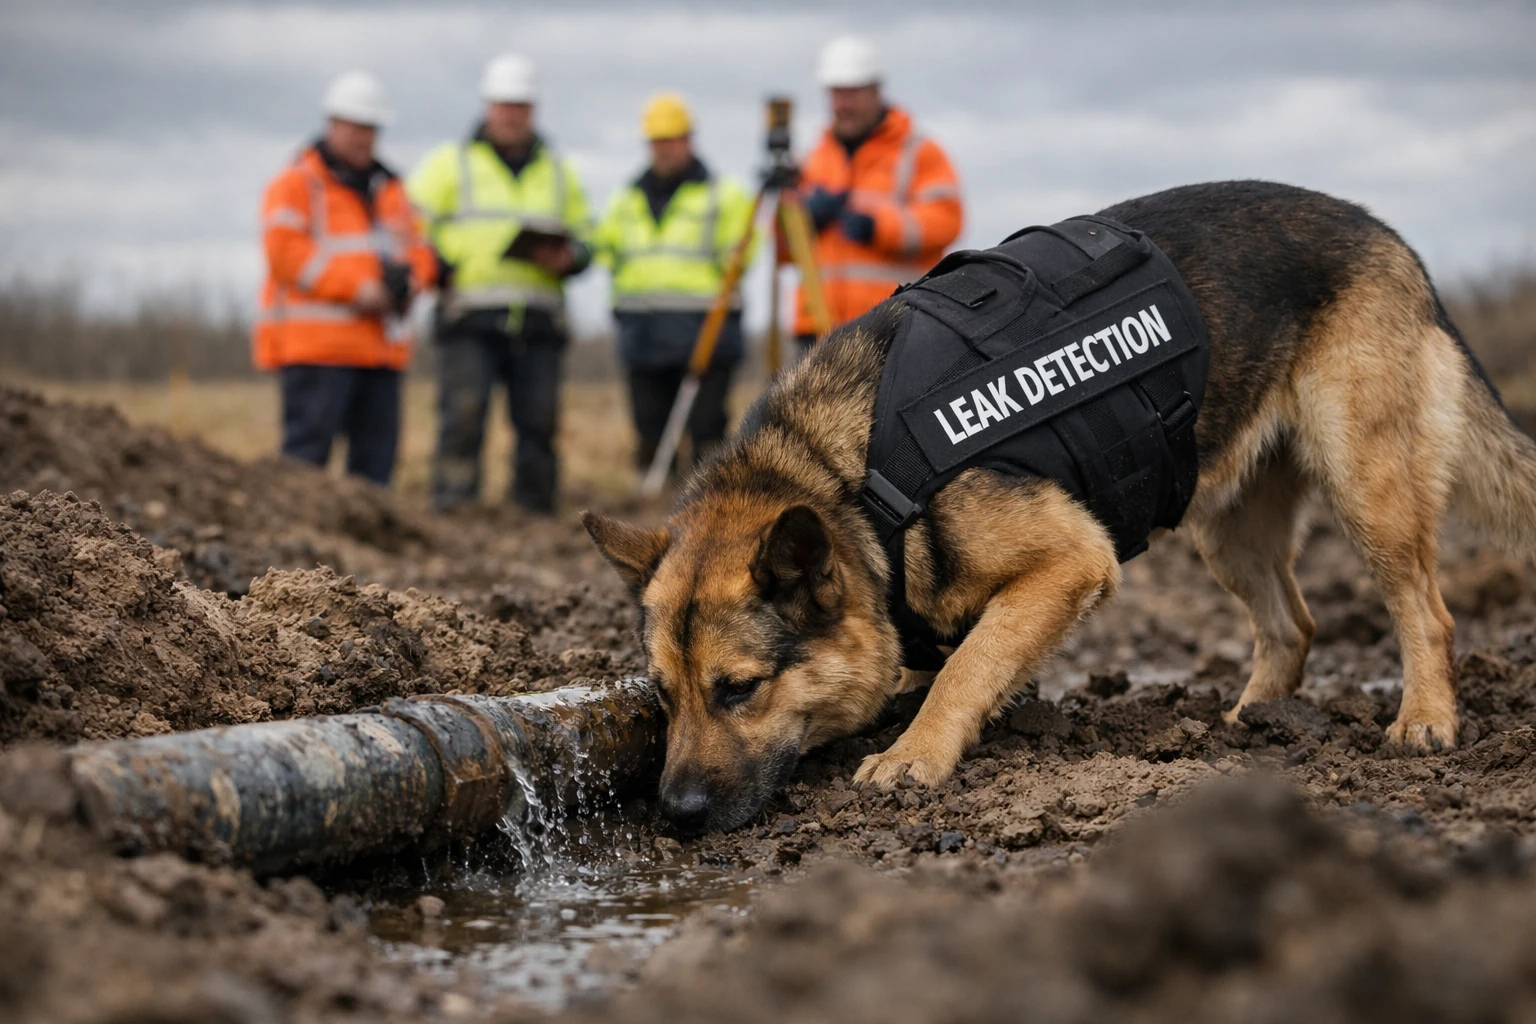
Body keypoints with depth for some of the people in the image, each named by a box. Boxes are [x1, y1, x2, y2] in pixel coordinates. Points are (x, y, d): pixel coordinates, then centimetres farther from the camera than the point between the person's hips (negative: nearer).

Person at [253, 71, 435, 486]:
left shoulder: (387, 187, 22)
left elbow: (417, 246, 19)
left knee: (377, 449, 4)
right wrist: (356, 288, -18)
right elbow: (286, 252, -12)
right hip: (317, 345, -7)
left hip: (379, 343, 7)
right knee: (308, 447, -11)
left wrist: (410, 279, -6)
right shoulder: (296, 183, 0)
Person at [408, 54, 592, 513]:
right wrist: (442, 269, -8)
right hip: (470, 319, -3)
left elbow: (582, 240, 22)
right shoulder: (450, 162, 11)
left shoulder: (558, 171, 21)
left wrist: (566, 258, -2)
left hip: (539, 320, 3)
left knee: (538, 424, 1)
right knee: (463, 417, -13)